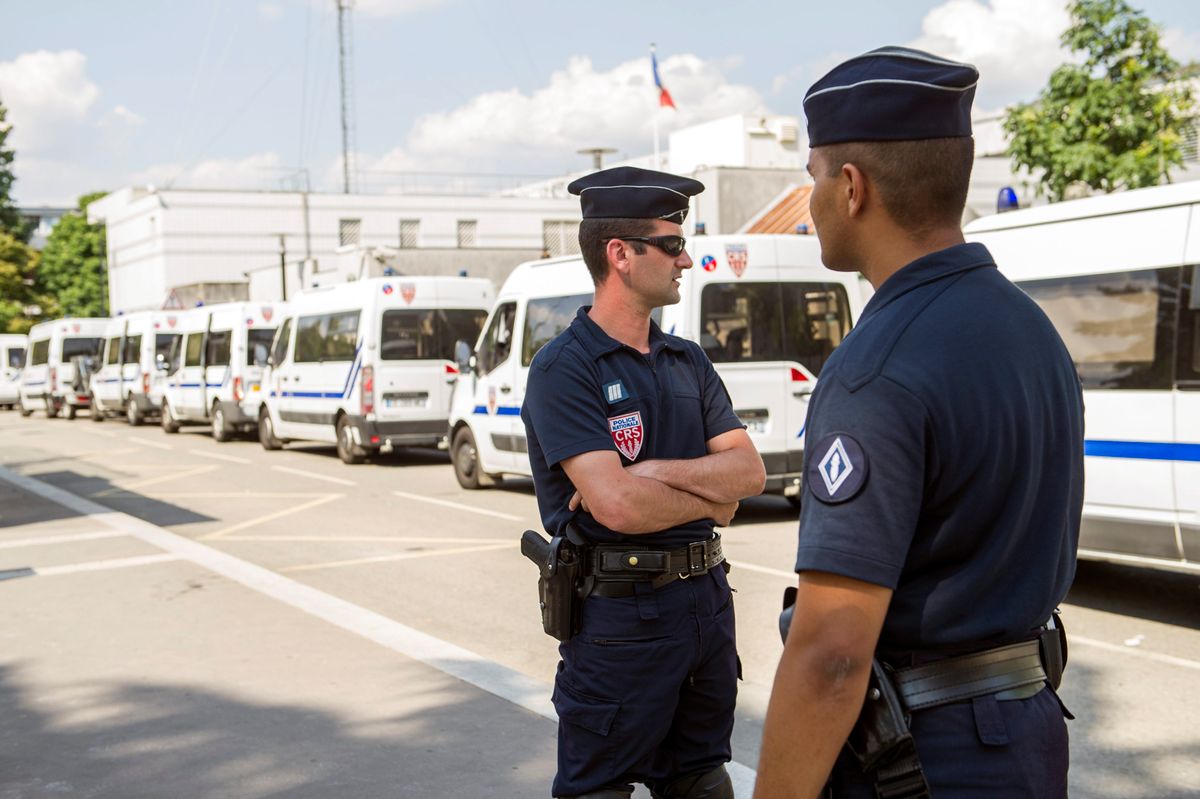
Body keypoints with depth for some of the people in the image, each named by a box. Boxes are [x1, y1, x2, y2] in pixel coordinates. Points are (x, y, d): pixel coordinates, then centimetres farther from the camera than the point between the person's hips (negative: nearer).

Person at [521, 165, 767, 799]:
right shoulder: (564, 368, -12)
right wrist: (709, 500, -6)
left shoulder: (688, 361, 10)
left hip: (706, 598, 7)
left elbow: (750, 471, 1)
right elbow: (616, 505, -23)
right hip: (619, 610, -7)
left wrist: (657, 472, -16)